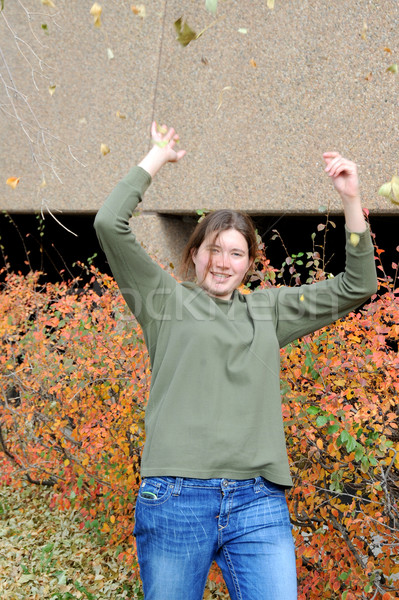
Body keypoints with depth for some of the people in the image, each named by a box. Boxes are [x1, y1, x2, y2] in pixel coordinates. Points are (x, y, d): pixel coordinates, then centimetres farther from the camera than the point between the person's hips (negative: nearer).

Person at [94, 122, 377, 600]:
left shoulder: (269, 310, 19)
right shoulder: (167, 301, 9)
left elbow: (356, 287, 18)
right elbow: (109, 225, -1)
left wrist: (351, 201, 9)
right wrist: (157, 157, 8)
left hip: (258, 505, 3)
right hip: (175, 499, -2)